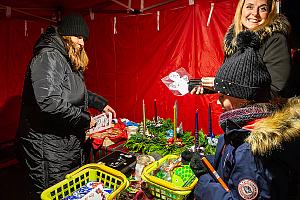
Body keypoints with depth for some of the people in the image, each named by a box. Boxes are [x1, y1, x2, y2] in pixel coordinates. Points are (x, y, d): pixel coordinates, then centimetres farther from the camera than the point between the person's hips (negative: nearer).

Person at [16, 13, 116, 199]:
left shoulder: (68, 60, 17)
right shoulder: (48, 56, -16)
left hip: (68, 143, 10)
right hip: (47, 147, -10)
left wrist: (100, 103, 20)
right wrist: (84, 119, -19)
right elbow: (48, 101, -29)